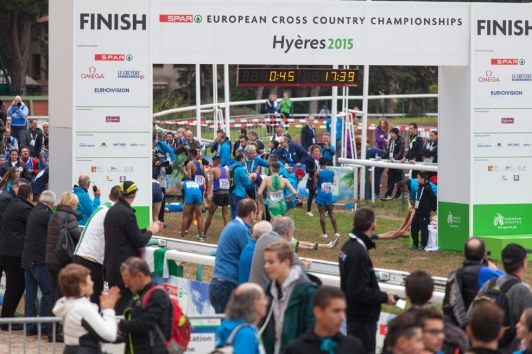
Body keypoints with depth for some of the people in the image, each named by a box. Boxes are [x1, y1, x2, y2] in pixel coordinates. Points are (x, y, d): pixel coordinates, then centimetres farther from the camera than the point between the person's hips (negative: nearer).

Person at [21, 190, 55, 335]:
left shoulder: (35, 211, 12)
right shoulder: (44, 214, -16)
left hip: (28, 258, 9)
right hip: (39, 259, -9)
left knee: (30, 293, 8)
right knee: (47, 292, -2)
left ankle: (30, 327, 9)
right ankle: (44, 326, -2)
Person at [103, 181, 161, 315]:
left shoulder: (111, 211, 10)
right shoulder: (127, 213, -17)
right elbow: (140, 242, -14)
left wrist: (148, 230, 21)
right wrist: (150, 231, 5)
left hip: (111, 266, 9)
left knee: (114, 305, 14)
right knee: (123, 306, -6)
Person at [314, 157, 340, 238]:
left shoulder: (317, 173, -10)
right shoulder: (331, 172, 3)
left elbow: (315, 185, -12)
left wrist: (314, 191, 6)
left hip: (321, 195, -4)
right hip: (329, 194, 4)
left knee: (322, 214, 0)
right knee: (331, 213, 12)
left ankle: (324, 233, -2)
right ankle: (336, 232, 9)